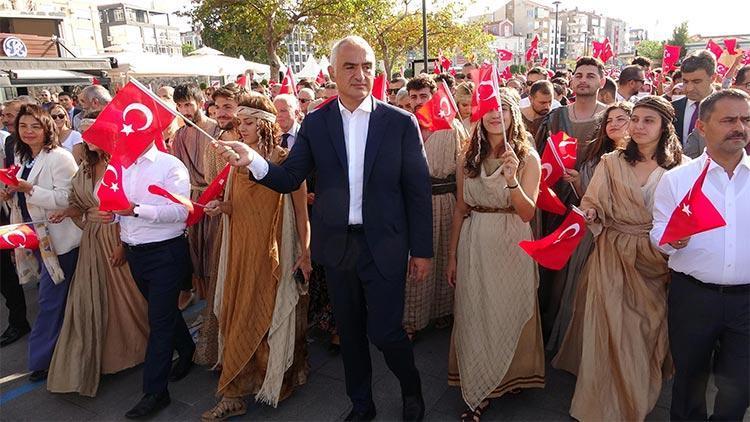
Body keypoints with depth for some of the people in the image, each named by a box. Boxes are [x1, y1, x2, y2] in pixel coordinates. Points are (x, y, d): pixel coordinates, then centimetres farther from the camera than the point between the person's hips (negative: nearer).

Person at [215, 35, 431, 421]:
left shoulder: (401, 122, -5)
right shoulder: (315, 123, 1)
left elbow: (418, 190, -4)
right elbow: (289, 179, -2)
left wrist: (422, 250, -4)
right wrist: (253, 160, -23)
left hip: (384, 245, -3)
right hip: (337, 244, 3)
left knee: (384, 331, 1)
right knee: (349, 331, 16)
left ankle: (411, 389, 34)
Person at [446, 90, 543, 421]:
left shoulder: (528, 157, -4)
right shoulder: (469, 158, 5)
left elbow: (527, 213, -13)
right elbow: (460, 209, 8)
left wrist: (512, 179, -30)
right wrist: (452, 255, 8)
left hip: (511, 245, -2)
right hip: (473, 244, 2)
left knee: (510, 312, 10)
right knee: (475, 315, 9)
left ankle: (512, 377, 36)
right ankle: (479, 391, 26)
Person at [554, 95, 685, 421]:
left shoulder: (681, 168, 0)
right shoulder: (611, 163, 0)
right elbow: (592, 204, -4)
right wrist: (589, 213, -25)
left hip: (658, 262, 1)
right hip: (614, 257, 0)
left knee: (649, 329, 11)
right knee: (612, 327, 4)